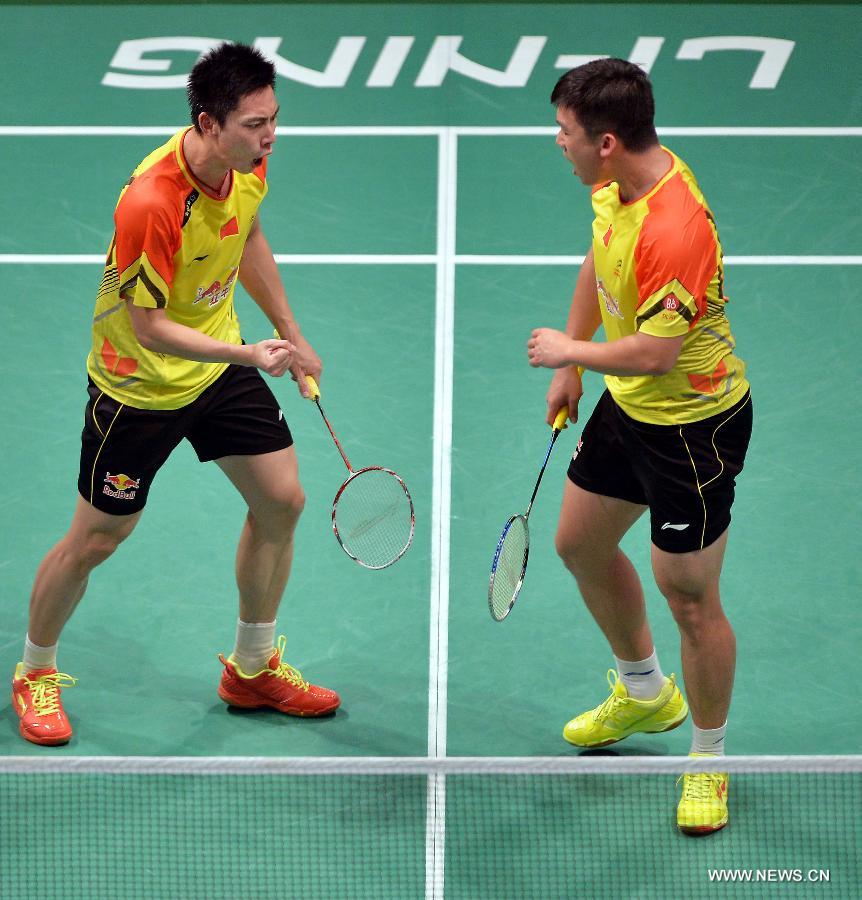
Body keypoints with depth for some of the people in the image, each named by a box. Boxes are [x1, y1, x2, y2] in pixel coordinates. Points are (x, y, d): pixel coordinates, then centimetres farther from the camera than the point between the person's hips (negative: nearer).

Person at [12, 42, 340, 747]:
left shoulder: (250, 164, -12)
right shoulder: (151, 202, -35)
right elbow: (149, 326, -28)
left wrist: (291, 336, 13)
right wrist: (250, 356, -37)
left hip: (221, 362, 7)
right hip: (139, 382, -7)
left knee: (281, 501, 7)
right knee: (95, 539, 5)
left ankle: (253, 668, 26)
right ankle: (36, 673, 30)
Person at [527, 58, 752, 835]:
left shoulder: (675, 228, -35)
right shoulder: (616, 185, -5)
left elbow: (655, 352, -35)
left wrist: (572, 351, -17)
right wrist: (571, 367, 17)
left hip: (695, 426, -10)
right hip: (628, 407, 10)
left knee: (690, 600, 0)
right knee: (580, 544, 24)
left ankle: (710, 760, 22)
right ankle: (644, 693, 47)